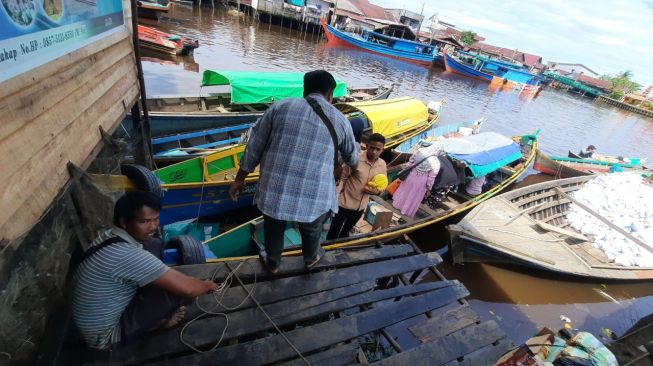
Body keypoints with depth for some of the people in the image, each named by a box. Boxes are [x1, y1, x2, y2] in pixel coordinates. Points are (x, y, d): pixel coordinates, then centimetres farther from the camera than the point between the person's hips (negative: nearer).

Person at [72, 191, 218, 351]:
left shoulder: (110, 235, -7)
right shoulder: (127, 255, -34)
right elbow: (186, 288, -32)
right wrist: (208, 285, -10)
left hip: (112, 308, 8)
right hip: (105, 336, -8)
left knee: (154, 245, 0)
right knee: (178, 288, -24)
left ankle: (154, 313, 8)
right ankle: (158, 321, 8)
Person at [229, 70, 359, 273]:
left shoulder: (280, 107, 4)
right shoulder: (340, 119, 5)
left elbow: (254, 148, 6)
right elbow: (352, 156, 22)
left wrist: (239, 179, 18)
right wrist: (353, 164, 47)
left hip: (274, 192, 0)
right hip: (314, 198, 0)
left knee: (273, 229, 30)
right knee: (311, 231, 31)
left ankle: (272, 263, 55)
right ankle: (311, 258, 59)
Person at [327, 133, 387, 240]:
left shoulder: (382, 165, -4)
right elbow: (342, 178, -14)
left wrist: (377, 191, -16)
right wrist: (335, 197, -17)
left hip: (361, 206, 5)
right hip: (345, 202, -5)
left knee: (346, 231, 25)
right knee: (334, 231, 8)